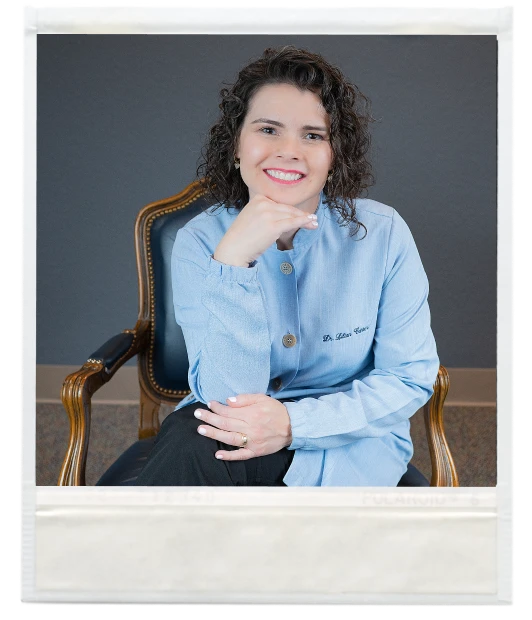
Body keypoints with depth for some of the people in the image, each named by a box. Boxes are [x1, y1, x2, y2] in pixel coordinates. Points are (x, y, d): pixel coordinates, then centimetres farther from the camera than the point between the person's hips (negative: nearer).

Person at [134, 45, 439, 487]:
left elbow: (411, 379, -7)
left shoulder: (381, 232, -11)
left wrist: (294, 424, -22)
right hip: (238, 431, 2)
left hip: (347, 446, -1)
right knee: (191, 440, -32)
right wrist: (234, 260, -31)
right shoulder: (200, 240, -10)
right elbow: (228, 397, -19)